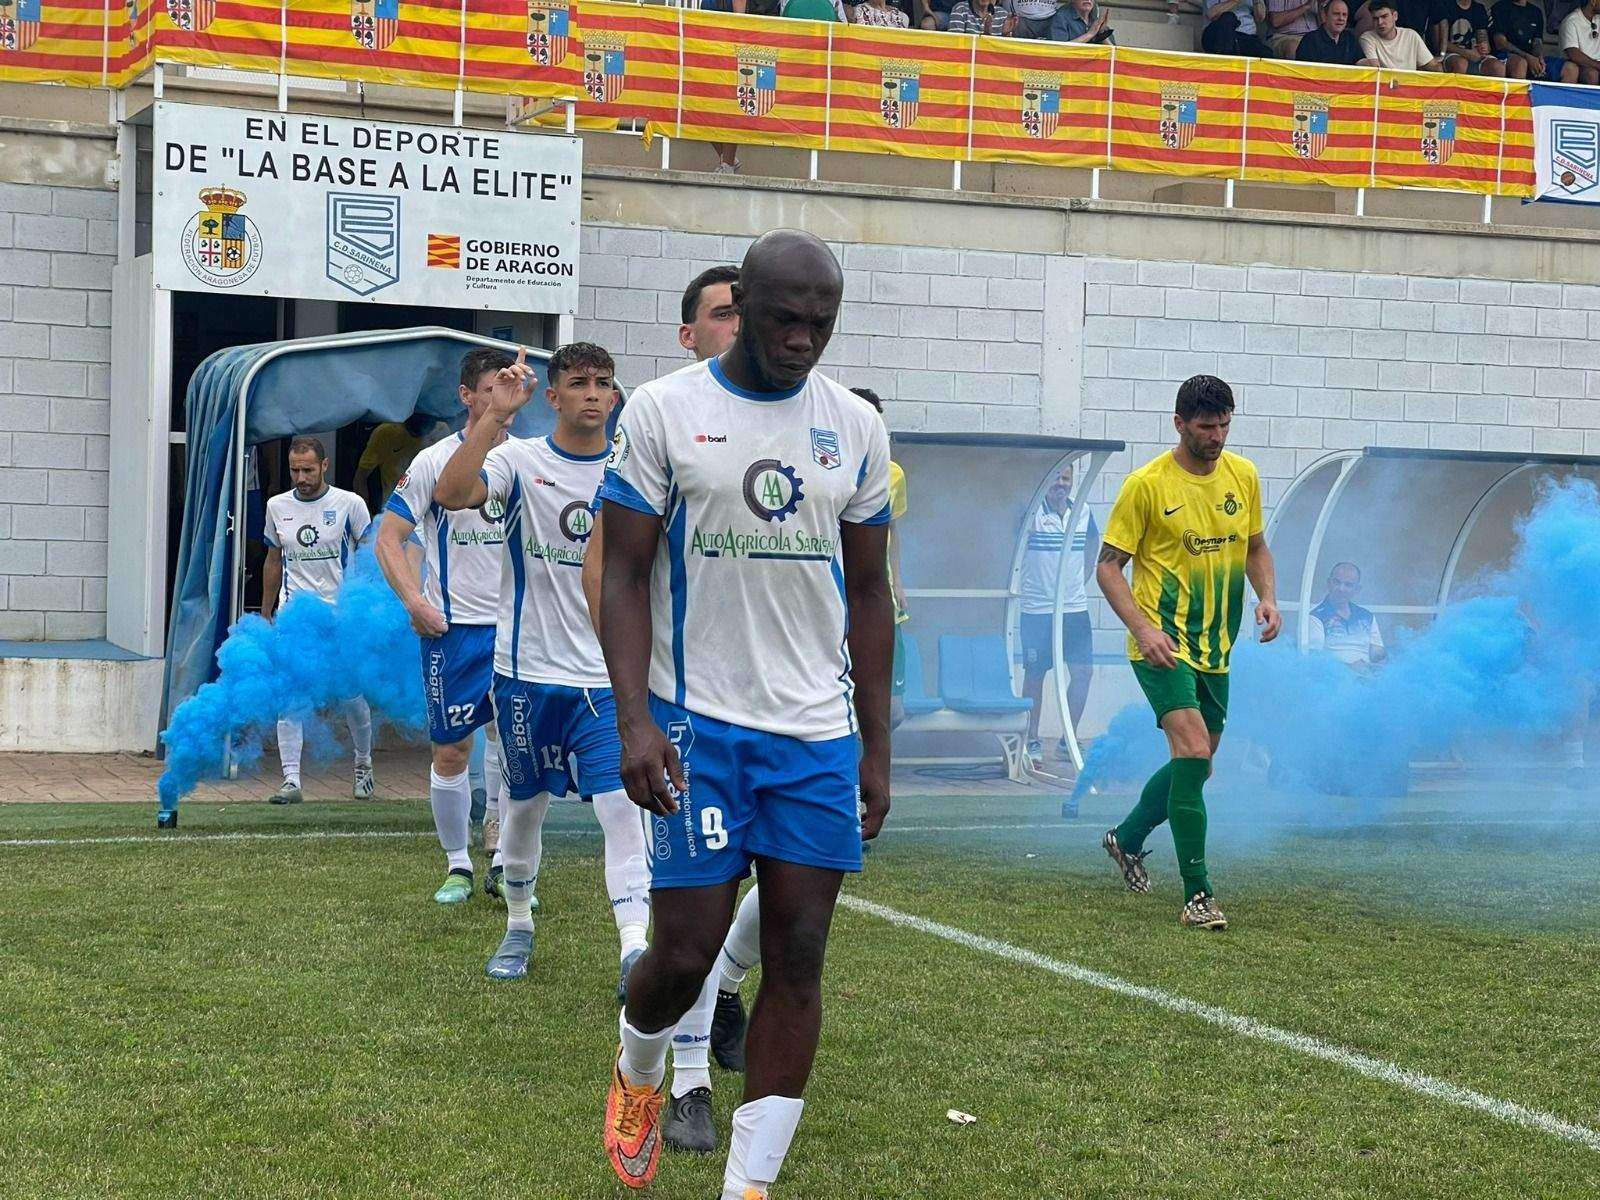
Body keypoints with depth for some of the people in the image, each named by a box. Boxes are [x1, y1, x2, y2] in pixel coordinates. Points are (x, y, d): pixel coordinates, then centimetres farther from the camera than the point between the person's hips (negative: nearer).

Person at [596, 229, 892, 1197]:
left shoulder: (856, 427, 7)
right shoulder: (664, 412, -3)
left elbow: (868, 591, 12)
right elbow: (624, 575, -3)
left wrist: (877, 745, 10)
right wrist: (635, 719, -14)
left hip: (819, 734, 3)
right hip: (699, 722, -3)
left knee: (798, 956, 0)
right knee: (688, 948, -3)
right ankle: (638, 1071, 32)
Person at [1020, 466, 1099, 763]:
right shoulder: (1032, 513, -7)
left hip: (1075, 607, 4)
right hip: (1037, 608, -4)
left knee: (1083, 672, 1)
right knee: (1035, 674, 3)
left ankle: (1069, 738, 13)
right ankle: (1032, 739, 13)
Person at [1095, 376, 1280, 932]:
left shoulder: (1243, 476, 6)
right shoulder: (1147, 484, -11)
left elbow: (1256, 547, 19)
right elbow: (1108, 566, -8)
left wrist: (1268, 598, -1)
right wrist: (1144, 629, -22)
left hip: (1215, 647, 7)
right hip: (1163, 645, -7)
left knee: (1195, 766, 16)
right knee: (1193, 751, -21)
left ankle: (1127, 839, 43)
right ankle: (1197, 896, -17)